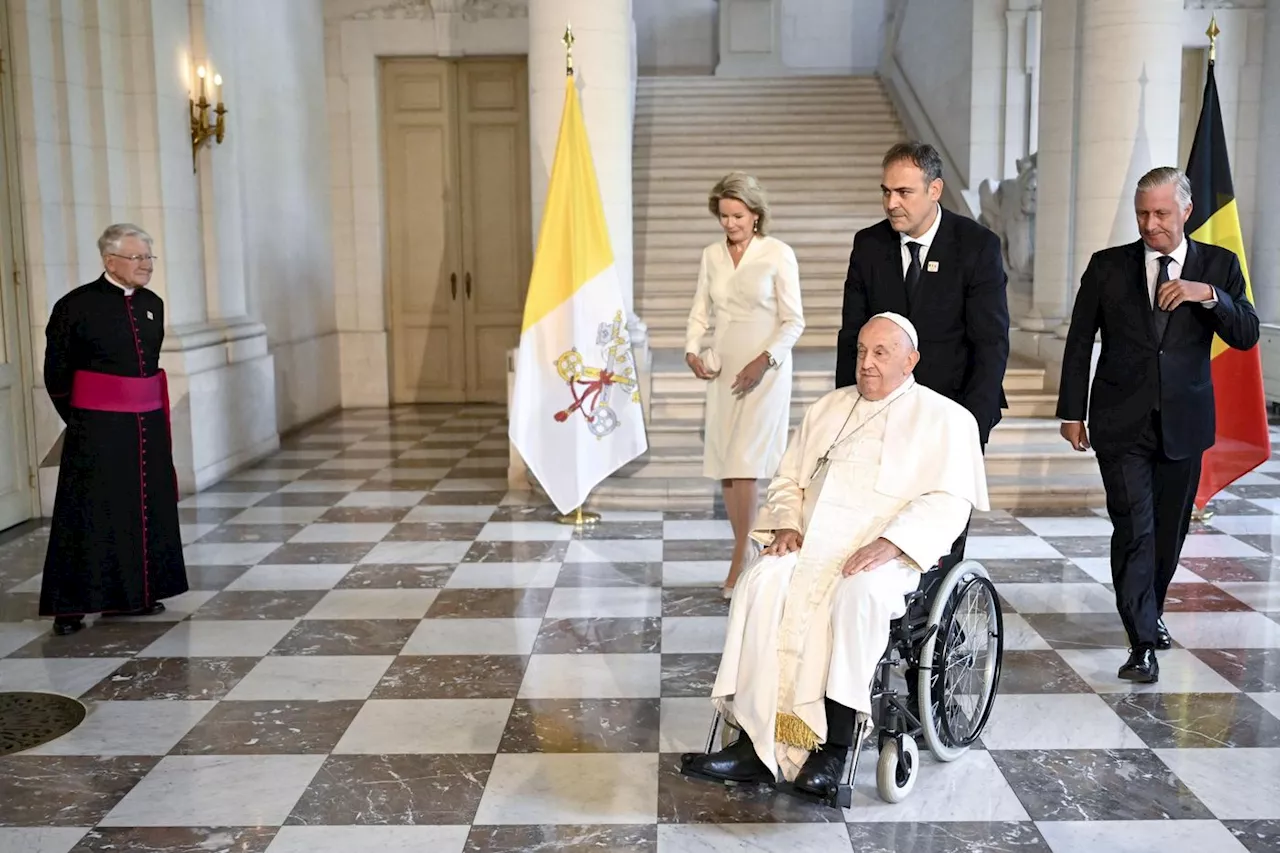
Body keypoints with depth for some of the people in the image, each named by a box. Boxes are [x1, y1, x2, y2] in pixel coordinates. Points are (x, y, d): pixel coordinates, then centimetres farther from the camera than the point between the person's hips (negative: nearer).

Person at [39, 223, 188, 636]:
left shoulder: (152, 304, 8)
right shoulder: (77, 305, -9)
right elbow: (57, 373, -2)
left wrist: (153, 414, 15)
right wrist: (81, 421, 5)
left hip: (148, 425, 6)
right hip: (97, 430, -6)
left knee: (148, 509, 11)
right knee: (92, 513, -2)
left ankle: (134, 594, 24)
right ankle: (71, 605, 6)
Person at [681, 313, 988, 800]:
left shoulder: (944, 419, 8)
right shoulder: (829, 408, 24)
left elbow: (949, 501, -4)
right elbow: (789, 480, 24)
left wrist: (889, 543, -20)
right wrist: (786, 524, 2)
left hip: (889, 554, -4)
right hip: (812, 542, 4)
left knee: (858, 593, -38)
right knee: (762, 584, -27)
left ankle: (833, 748, -30)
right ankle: (756, 745, -28)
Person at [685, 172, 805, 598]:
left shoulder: (778, 254, -6)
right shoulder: (711, 255, 8)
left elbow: (793, 321, -5)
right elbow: (700, 311, 12)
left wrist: (765, 359, -18)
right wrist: (691, 350, -6)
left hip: (765, 370, -5)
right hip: (723, 370, 5)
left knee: (744, 465, -12)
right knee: (724, 466, 5)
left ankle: (740, 564, -7)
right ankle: (746, 554, 17)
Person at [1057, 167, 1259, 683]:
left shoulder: (1218, 266, 3)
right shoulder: (1108, 266, 1)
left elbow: (1247, 336, -5)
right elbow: (1079, 343, 4)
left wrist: (1209, 295, -22)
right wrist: (1072, 412, 2)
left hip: (1183, 422, 2)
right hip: (1122, 423, -2)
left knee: (1169, 530, 13)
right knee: (1134, 529, -10)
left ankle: (1150, 613, 35)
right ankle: (1143, 643, -8)